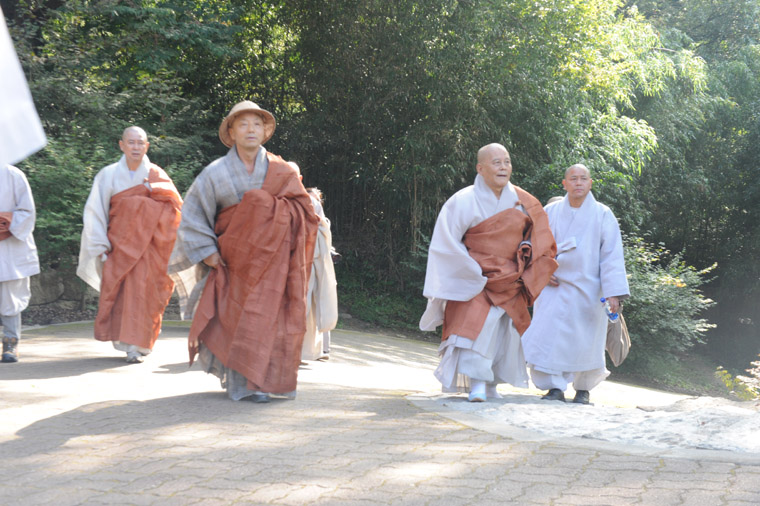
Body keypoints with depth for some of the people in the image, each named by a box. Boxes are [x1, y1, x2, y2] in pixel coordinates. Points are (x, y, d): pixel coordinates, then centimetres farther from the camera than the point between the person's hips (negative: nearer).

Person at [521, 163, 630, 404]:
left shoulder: (602, 215, -1)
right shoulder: (551, 212, 5)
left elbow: (612, 256, -5)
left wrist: (613, 292, -13)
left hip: (587, 291, -1)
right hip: (554, 287, 1)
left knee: (585, 341, 5)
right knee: (549, 336, -10)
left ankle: (583, 389, 24)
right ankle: (556, 387, -2)